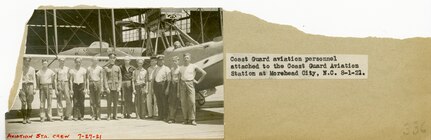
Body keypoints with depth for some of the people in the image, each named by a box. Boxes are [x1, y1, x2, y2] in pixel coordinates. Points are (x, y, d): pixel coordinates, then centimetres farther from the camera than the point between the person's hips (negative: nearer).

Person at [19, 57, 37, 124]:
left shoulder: (32, 69, 11)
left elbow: (34, 79, 10)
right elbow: (19, 79, -1)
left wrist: (34, 89, 3)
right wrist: (19, 88, -11)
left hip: (30, 86, 2)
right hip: (23, 86, -2)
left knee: (29, 103, 0)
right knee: (23, 103, -7)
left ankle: (28, 118, 6)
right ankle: (24, 119, -2)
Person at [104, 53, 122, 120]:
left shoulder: (118, 68, 10)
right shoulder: (106, 68, 4)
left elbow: (120, 78, 9)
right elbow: (105, 78, -1)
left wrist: (119, 87, -2)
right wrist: (106, 87, -10)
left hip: (116, 87, 2)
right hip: (109, 86, -2)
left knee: (115, 102, 4)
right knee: (109, 102, -2)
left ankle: (115, 115, 11)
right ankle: (109, 116, 4)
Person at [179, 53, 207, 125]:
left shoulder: (193, 66, 6)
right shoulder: (181, 68, 14)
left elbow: (204, 73, 6)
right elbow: (179, 78, 15)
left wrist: (198, 81, 4)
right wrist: (178, 90, 7)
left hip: (190, 84, -3)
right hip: (182, 84, 3)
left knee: (192, 102, -11)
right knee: (183, 102, 0)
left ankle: (192, 119, -8)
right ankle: (186, 119, 7)